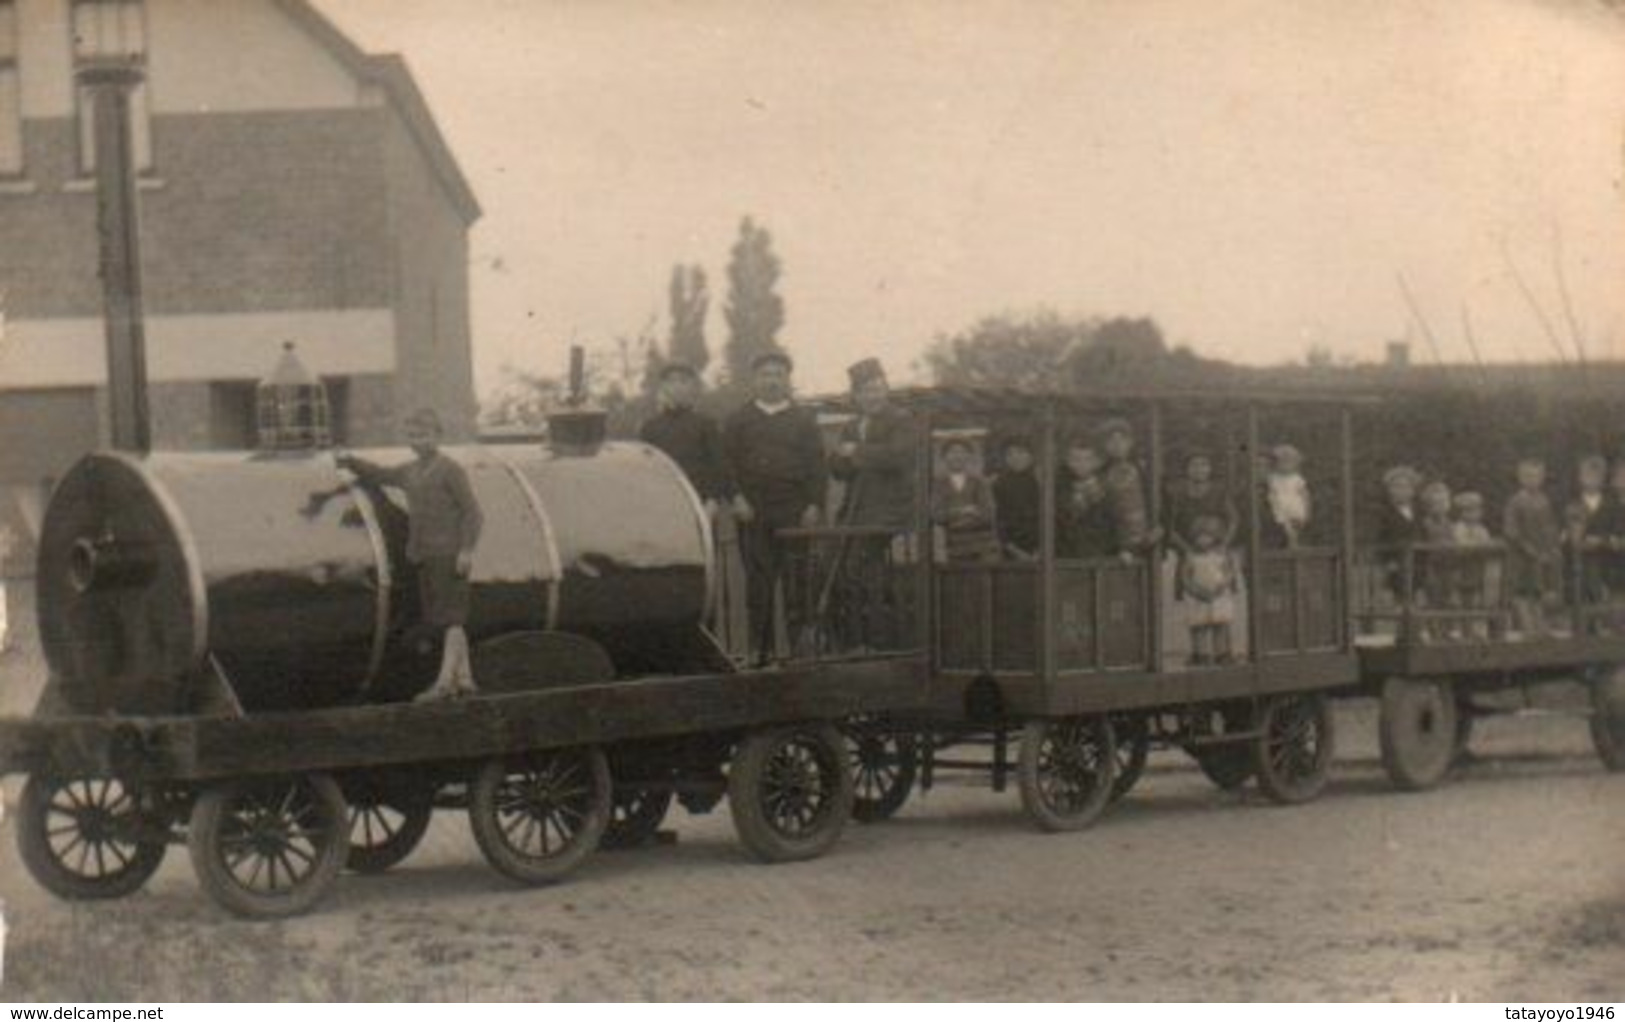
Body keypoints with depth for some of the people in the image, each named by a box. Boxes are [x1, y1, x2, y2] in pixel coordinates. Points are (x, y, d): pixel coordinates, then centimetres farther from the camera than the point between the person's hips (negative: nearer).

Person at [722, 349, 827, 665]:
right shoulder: (738, 421, 12)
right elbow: (729, 462, 6)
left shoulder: (803, 420, 12)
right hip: (752, 512, 0)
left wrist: (814, 505, -4)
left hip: (794, 512, 0)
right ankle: (760, 647, -1)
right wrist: (736, 497, -7)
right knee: (758, 579, -3)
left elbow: (815, 464, 7)